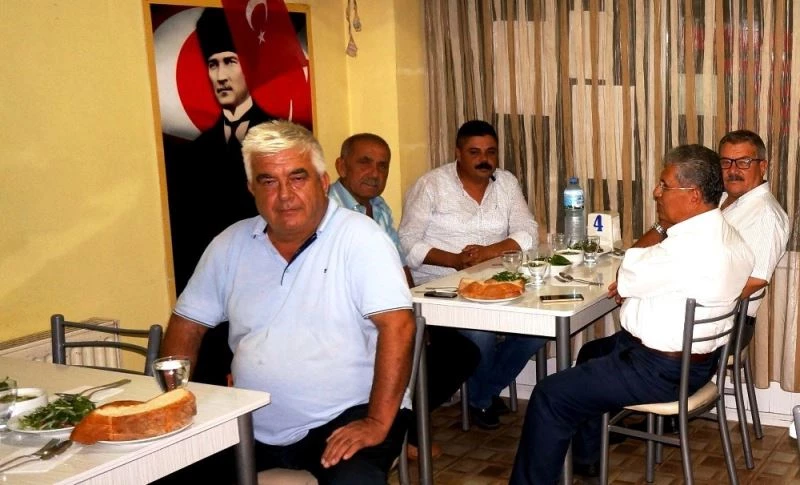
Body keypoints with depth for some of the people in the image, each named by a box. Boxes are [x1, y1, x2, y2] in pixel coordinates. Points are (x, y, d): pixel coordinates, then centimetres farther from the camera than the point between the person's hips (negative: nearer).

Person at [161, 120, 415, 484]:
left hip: (344, 418, -4)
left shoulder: (359, 238, -9)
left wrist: (377, 424, -22)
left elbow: (397, 325, -17)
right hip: (251, 429, 5)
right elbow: (187, 325, 13)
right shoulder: (231, 244, 6)